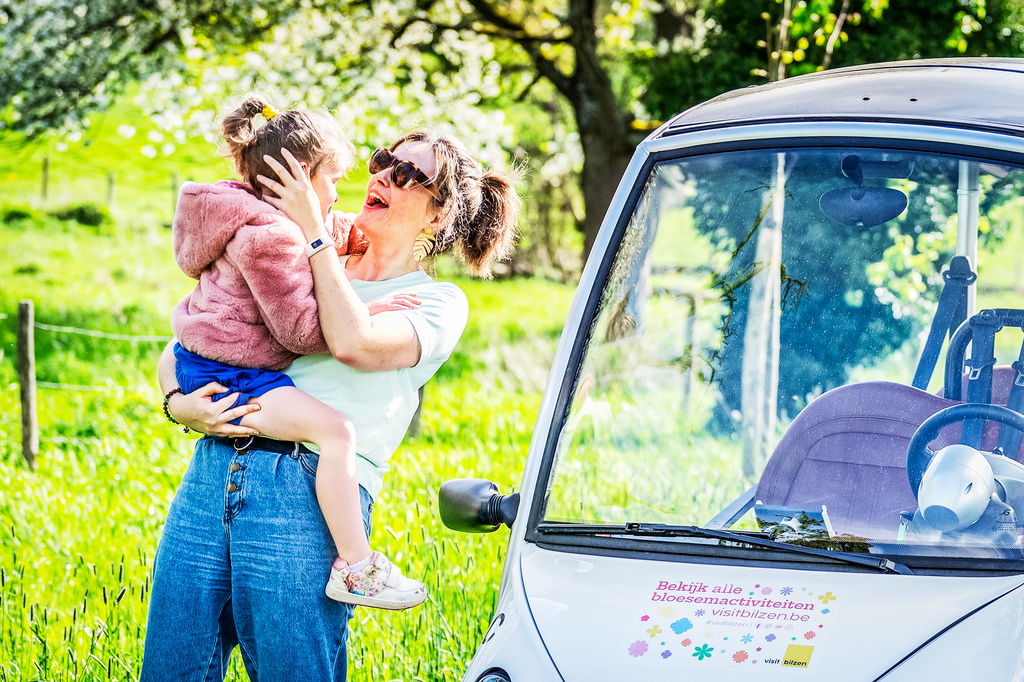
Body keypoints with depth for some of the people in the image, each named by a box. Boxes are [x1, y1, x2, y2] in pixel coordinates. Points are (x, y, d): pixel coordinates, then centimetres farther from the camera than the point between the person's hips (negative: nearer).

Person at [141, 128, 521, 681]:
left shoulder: (438, 302, 9)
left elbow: (353, 343, -12)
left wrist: (313, 230, -5)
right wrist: (177, 403, 0)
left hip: (310, 496, -5)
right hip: (211, 471, 5)